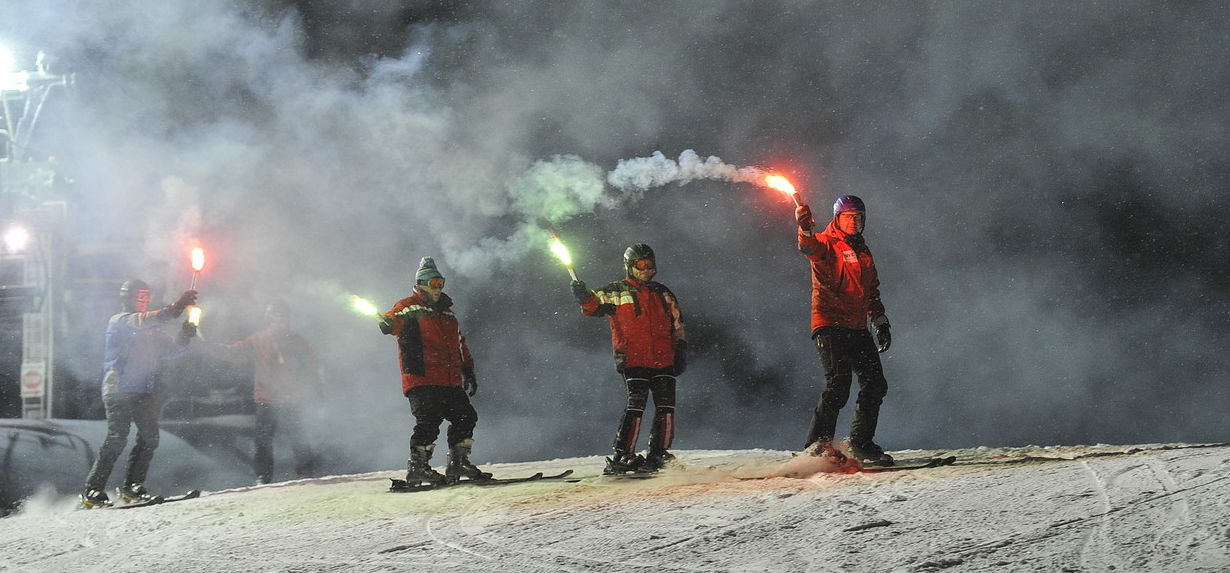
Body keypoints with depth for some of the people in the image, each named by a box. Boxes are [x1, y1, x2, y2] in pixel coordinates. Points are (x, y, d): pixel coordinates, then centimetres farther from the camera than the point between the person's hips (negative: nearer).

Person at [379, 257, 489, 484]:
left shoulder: (446, 311, 26)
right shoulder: (410, 306, 3)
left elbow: (460, 345, 31)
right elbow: (392, 320, -17)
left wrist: (468, 371, 26)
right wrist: (388, 322, -41)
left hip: (450, 381, 8)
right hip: (422, 380, -8)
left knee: (465, 416, 4)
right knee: (429, 419, -16)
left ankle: (458, 463, 13)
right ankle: (417, 466, -9)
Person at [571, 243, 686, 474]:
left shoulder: (663, 294, 20)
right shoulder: (617, 292, 8)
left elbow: (677, 325, 25)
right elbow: (595, 305, -5)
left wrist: (681, 349, 15)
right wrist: (584, 297, -26)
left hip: (663, 360, 4)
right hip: (633, 360, -4)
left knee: (666, 406, -3)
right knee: (636, 404, -16)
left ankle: (658, 455, 8)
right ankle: (622, 455, -13)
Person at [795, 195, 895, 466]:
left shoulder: (863, 251, 21)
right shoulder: (827, 244, -1)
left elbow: (872, 292, 30)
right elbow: (810, 247, -26)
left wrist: (880, 322, 22)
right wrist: (805, 229, -46)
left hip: (857, 328, 8)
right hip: (830, 325, -8)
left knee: (875, 385, 5)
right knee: (838, 384, -19)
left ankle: (862, 443, 15)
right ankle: (818, 443, -15)